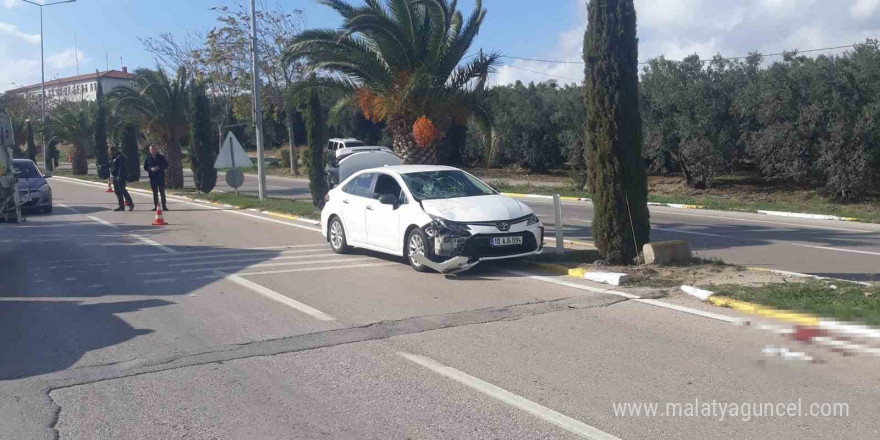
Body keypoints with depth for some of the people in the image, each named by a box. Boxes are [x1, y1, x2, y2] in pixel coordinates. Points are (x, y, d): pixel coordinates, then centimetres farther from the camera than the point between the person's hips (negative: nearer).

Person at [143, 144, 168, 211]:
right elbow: (145, 168, 8)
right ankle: (156, 206, 9)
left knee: (162, 192, -3)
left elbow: (166, 165, 3)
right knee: (155, 192, 5)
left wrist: (159, 167, -14)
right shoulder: (147, 159, 7)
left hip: (161, 177, -2)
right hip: (152, 177, 2)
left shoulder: (161, 157, 3)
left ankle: (164, 206, -1)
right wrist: (150, 169, -12)